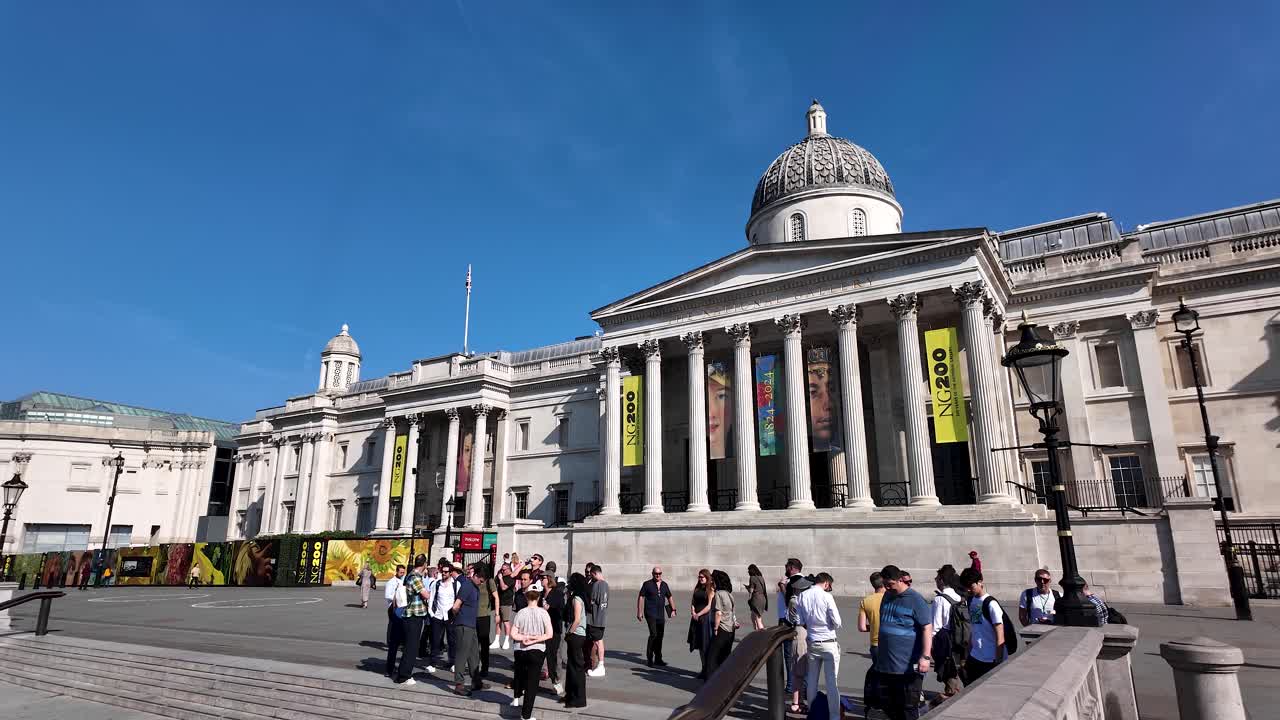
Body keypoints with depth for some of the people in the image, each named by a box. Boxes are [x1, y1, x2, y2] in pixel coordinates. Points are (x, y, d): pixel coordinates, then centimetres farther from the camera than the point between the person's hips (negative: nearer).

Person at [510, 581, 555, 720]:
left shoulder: (521, 613, -9)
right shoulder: (543, 613, -9)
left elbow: (513, 635, -11)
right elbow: (549, 634, -13)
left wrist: (525, 638, -2)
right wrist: (534, 639, -10)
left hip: (520, 651, 1)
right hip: (537, 651, -1)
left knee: (519, 674, 30)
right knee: (532, 681, 6)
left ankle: (517, 698, 44)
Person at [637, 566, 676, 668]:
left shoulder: (664, 585, 11)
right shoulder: (647, 584, -3)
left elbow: (670, 597, 22)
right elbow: (640, 597, -2)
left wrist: (673, 609, 14)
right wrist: (639, 612, -6)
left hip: (661, 614, 5)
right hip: (650, 613, -5)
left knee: (660, 636, 8)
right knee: (653, 634, -13)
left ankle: (658, 659, 19)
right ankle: (649, 658, -1)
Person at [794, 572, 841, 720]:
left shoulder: (801, 596, -2)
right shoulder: (826, 596, -15)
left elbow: (799, 621, 1)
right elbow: (837, 622, -14)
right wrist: (832, 627, 7)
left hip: (811, 642, 4)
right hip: (828, 643, -4)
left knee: (811, 680, 15)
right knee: (832, 682, 3)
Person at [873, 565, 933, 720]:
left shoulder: (915, 600, -10)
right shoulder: (887, 596, 11)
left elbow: (927, 628, -15)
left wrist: (925, 656, -23)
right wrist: (879, 654, 26)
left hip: (908, 668, -7)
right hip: (885, 665, 7)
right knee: (886, 704, 14)